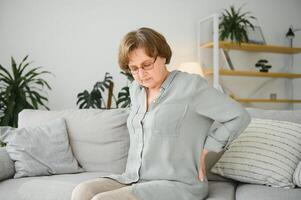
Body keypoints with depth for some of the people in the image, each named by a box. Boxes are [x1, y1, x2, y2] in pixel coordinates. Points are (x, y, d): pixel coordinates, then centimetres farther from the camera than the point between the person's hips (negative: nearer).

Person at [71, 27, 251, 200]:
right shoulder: (136, 90, 12)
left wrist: (204, 151, -5)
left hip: (178, 185, -7)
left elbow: (239, 117, -6)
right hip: (134, 180, 7)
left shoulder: (191, 85, -9)